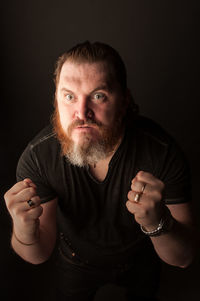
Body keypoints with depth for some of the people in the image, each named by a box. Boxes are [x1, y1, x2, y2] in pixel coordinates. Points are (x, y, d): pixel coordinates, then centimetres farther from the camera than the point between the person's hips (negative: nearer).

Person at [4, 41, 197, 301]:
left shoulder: (163, 151, -35)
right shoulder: (38, 156, -32)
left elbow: (183, 258, -29)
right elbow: (39, 255, -23)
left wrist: (158, 222, -51)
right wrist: (25, 233, -47)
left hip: (140, 261, 1)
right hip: (75, 262, 0)